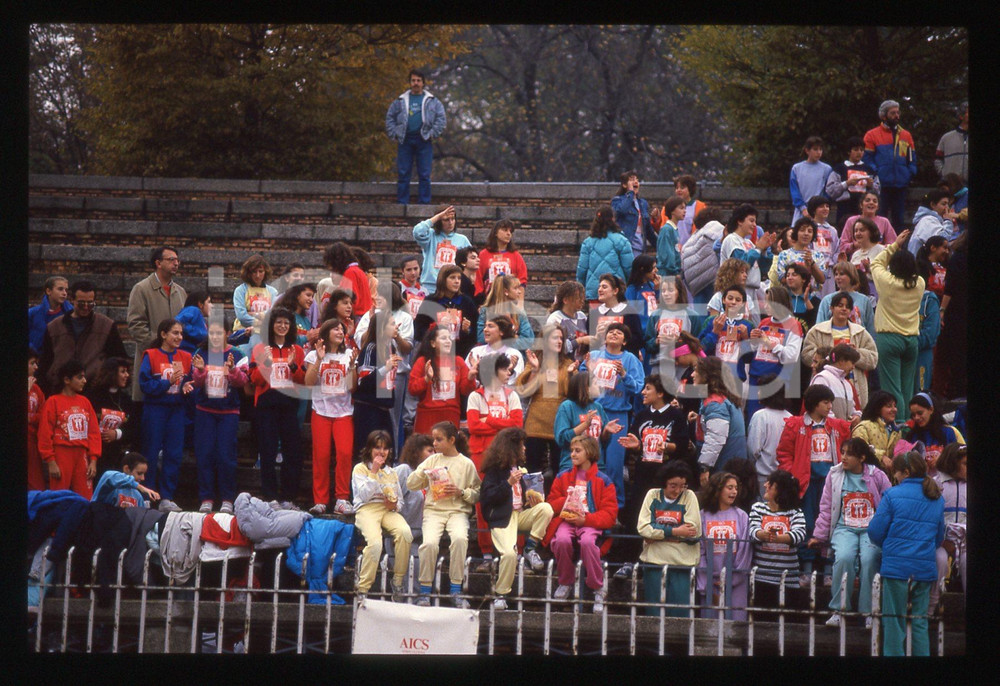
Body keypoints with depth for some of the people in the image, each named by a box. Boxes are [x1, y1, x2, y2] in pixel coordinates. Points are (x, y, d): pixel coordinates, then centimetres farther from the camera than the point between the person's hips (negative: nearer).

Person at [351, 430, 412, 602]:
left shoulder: (391, 472, 24)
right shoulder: (360, 469, 10)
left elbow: (400, 500, 23)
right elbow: (364, 495, -5)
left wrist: (394, 505, -1)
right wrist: (374, 472, -6)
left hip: (388, 510, 4)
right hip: (367, 510, -4)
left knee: (405, 532, -31)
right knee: (375, 542, -35)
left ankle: (398, 580, -19)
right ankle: (362, 589, -26)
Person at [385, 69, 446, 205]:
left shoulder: (432, 101, 9)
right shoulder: (401, 101, 13)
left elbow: (441, 118, 7)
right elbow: (390, 117, 16)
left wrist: (432, 134, -2)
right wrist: (394, 134, 4)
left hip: (423, 141, -1)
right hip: (405, 141, 1)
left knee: (424, 175, -1)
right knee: (403, 174, 1)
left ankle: (424, 203, 3)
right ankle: (401, 203, 4)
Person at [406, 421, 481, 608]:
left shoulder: (466, 464, 7)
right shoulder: (432, 460, 14)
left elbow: (478, 494, 6)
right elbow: (410, 484, 12)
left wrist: (461, 492, -11)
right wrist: (422, 472, -6)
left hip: (458, 510, -1)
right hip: (433, 510, 1)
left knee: (460, 538, -33)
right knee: (430, 542, -28)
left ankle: (456, 591, -22)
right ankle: (424, 591, -14)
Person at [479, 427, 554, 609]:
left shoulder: (518, 467, 20)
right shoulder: (494, 470, -1)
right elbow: (486, 498, -11)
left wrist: (531, 495, 8)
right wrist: (509, 483, -18)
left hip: (521, 515, 6)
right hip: (502, 518, -6)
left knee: (546, 508, -23)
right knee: (509, 553, -29)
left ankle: (530, 548, -11)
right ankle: (500, 595, -14)